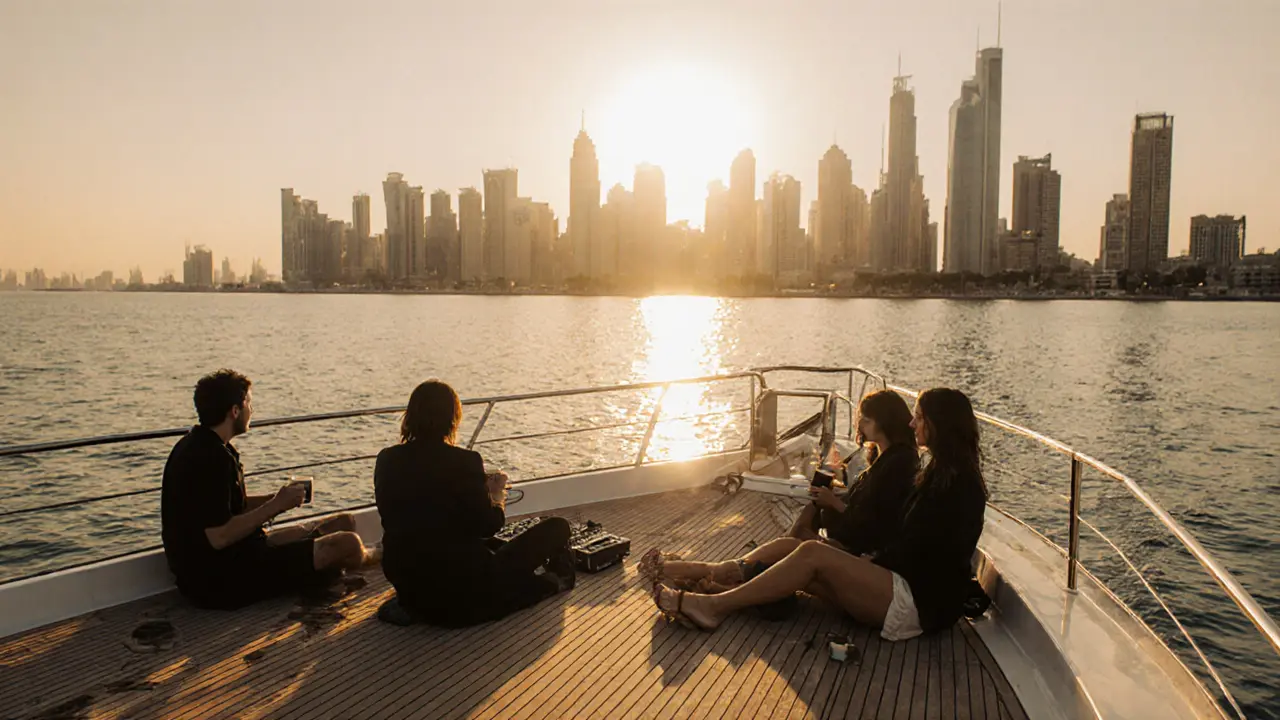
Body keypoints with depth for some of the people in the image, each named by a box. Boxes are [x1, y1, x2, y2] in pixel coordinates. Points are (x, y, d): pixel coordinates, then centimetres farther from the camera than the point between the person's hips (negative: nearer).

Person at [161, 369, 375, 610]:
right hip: (220, 582, -11)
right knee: (347, 544, -11)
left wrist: (279, 498, 3)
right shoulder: (212, 457, -24)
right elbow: (219, 537, -28)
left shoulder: (197, 445, 10)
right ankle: (367, 559, 21)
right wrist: (275, 505, -16)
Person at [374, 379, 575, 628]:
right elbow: (489, 525, -9)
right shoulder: (464, 462, -18)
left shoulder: (386, 460, -3)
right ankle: (555, 580, 37)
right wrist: (497, 497, 11)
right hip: (464, 593, -7)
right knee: (557, 527, 12)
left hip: (406, 582, 7)